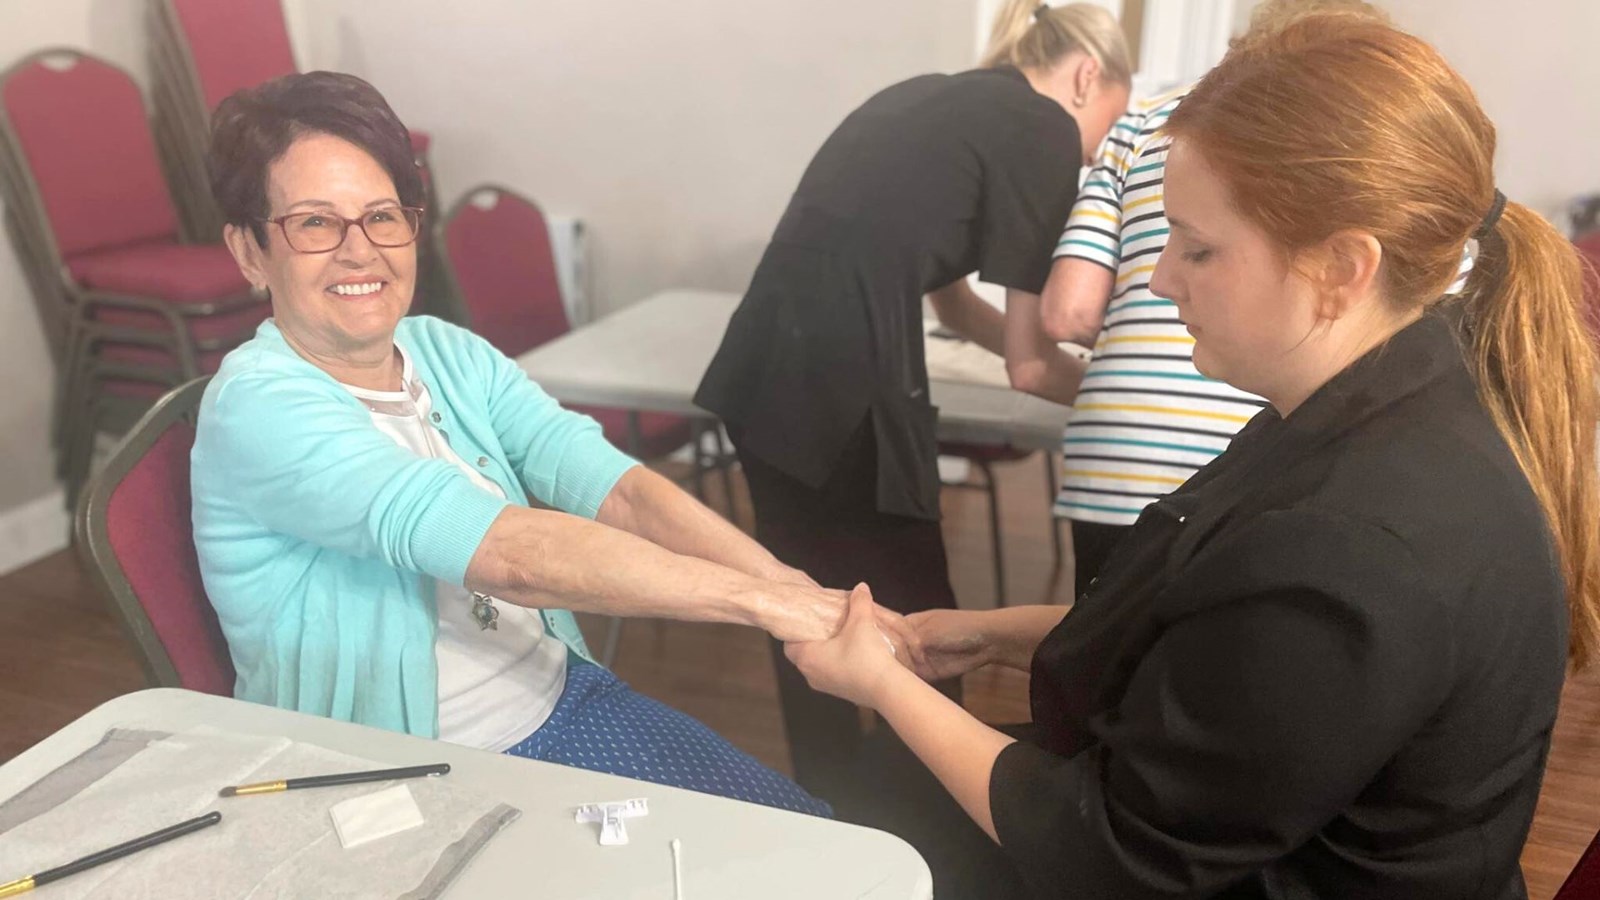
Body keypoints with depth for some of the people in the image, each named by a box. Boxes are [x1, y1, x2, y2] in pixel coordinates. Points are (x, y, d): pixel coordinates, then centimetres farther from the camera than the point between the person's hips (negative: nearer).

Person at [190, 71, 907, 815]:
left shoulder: (448, 354, 2)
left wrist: (794, 589, -25)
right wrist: (761, 601, -33)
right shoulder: (258, 408, -18)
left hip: (566, 703, 6)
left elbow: (616, 487, -12)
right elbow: (507, 552, -30)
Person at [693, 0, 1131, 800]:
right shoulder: (1044, 131, -1)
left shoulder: (931, 98, 21)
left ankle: (825, 810, 37)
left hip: (761, 373, 8)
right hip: (845, 394, -8)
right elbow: (1028, 365, 1)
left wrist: (1082, 372, 27)